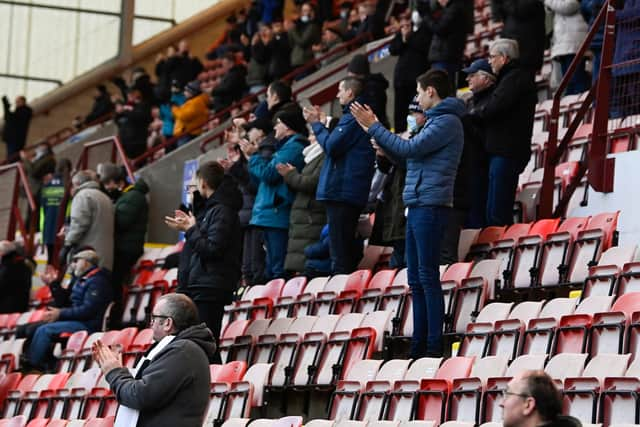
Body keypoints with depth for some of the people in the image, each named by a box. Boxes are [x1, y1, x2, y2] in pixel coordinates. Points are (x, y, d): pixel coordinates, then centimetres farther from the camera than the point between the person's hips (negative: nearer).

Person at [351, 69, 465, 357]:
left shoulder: (447, 122, -10)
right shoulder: (437, 120, 22)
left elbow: (409, 149, -16)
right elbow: (412, 155, 25)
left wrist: (373, 127, -9)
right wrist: (383, 145, 16)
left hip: (430, 205, -10)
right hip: (417, 204, 10)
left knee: (428, 277, -11)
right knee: (416, 279, 10)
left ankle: (434, 345, -11)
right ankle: (419, 345, 13)